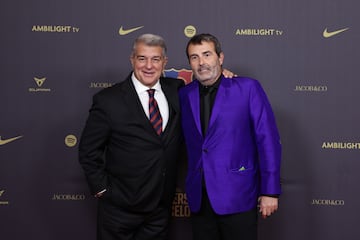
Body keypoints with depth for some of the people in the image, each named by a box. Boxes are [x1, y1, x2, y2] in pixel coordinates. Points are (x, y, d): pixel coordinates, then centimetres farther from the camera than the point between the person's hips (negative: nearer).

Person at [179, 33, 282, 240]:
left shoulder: (248, 88, -4)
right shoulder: (184, 95, 8)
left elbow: (268, 140, -6)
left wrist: (270, 191, -9)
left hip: (238, 197, -4)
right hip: (199, 199, 4)